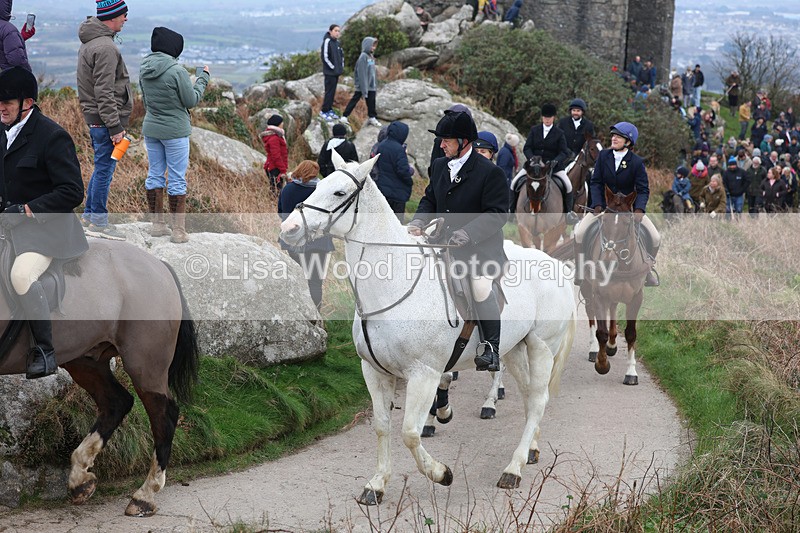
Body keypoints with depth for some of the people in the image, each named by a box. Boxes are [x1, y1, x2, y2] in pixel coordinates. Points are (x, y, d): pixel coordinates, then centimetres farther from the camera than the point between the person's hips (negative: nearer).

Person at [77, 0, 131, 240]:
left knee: (103, 166, 19)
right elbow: (104, 92, -22)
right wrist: (115, 126, -20)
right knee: (105, 167, -2)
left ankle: (89, 214, 26)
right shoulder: (105, 47, -20)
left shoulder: (90, 43, 13)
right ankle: (98, 221, 4)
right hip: (105, 118, -10)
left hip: (94, 116, 10)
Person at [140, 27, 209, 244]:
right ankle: (179, 230, 2)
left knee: (155, 175, 14)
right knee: (177, 179, 0)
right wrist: (203, 78, 0)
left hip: (151, 129, 6)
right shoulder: (177, 71, -20)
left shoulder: (145, 69, 1)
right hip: (175, 131, -6)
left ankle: (157, 224, 20)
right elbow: (191, 100, -11)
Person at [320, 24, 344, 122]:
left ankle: (330, 110, 20)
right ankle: (324, 111, 3)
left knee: (333, 91, 12)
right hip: (329, 72, -8)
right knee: (329, 91, -5)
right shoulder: (327, 41, -13)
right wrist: (333, 67, -14)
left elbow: (341, 55, 22)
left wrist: (341, 66, 10)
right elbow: (325, 56, -17)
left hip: (336, 72, 8)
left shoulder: (337, 42, 11)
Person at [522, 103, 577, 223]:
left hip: (554, 166, -2)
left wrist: (555, 161, -24)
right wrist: (532, 159, -17)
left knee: (568, 186, -18)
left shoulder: (559, 133, 2)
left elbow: (564, 152, -4)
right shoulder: (534, 130, 7)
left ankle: (568, 212, 2)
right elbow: (527, 148, 3)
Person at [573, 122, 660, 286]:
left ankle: (646, 270, 12)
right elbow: (596, 182, -2)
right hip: (604, 205, 1)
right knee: (579, 234, -17)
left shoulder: (637, 162, -10)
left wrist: (638, 210, -28)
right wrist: (597, 205, -16)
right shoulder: (603, 155, -3)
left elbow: (643, 189, -10)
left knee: (655, 239, -12)